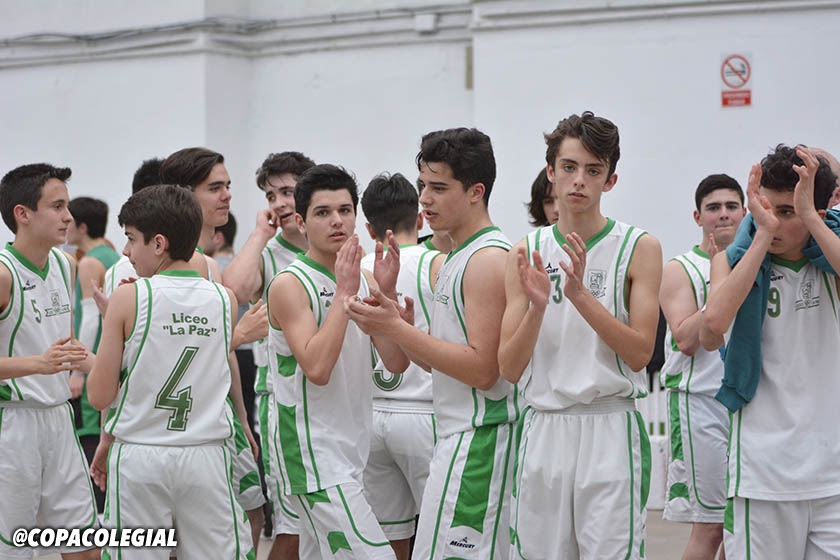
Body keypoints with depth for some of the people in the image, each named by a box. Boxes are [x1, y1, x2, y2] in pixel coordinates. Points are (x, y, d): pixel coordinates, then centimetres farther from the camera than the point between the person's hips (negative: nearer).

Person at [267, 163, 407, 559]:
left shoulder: (364, 279, 10)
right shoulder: (290, 284, -11)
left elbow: (396, 363, 2)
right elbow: (317, 368, -24)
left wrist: (387, 293, -10)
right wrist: (344, 291, -21)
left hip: (352, 449, 8)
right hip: (314, 453, -8)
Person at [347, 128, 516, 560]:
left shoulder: (490, 260, -13)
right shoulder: (449, 262, 17)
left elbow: (482, 369, -20)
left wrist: (395, 328, -18)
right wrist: (389, 317, 2)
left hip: (477, 438, -10)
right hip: (457, 438, 10)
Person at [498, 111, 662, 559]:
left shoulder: (639, 248, 0)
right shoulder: (526, 253, 7)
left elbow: (639, 353, -8)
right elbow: (509, 369, 3)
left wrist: (581, 295, -17)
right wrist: (536, 307, -15)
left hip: (610, 432, -3)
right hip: (542, 432, 3)